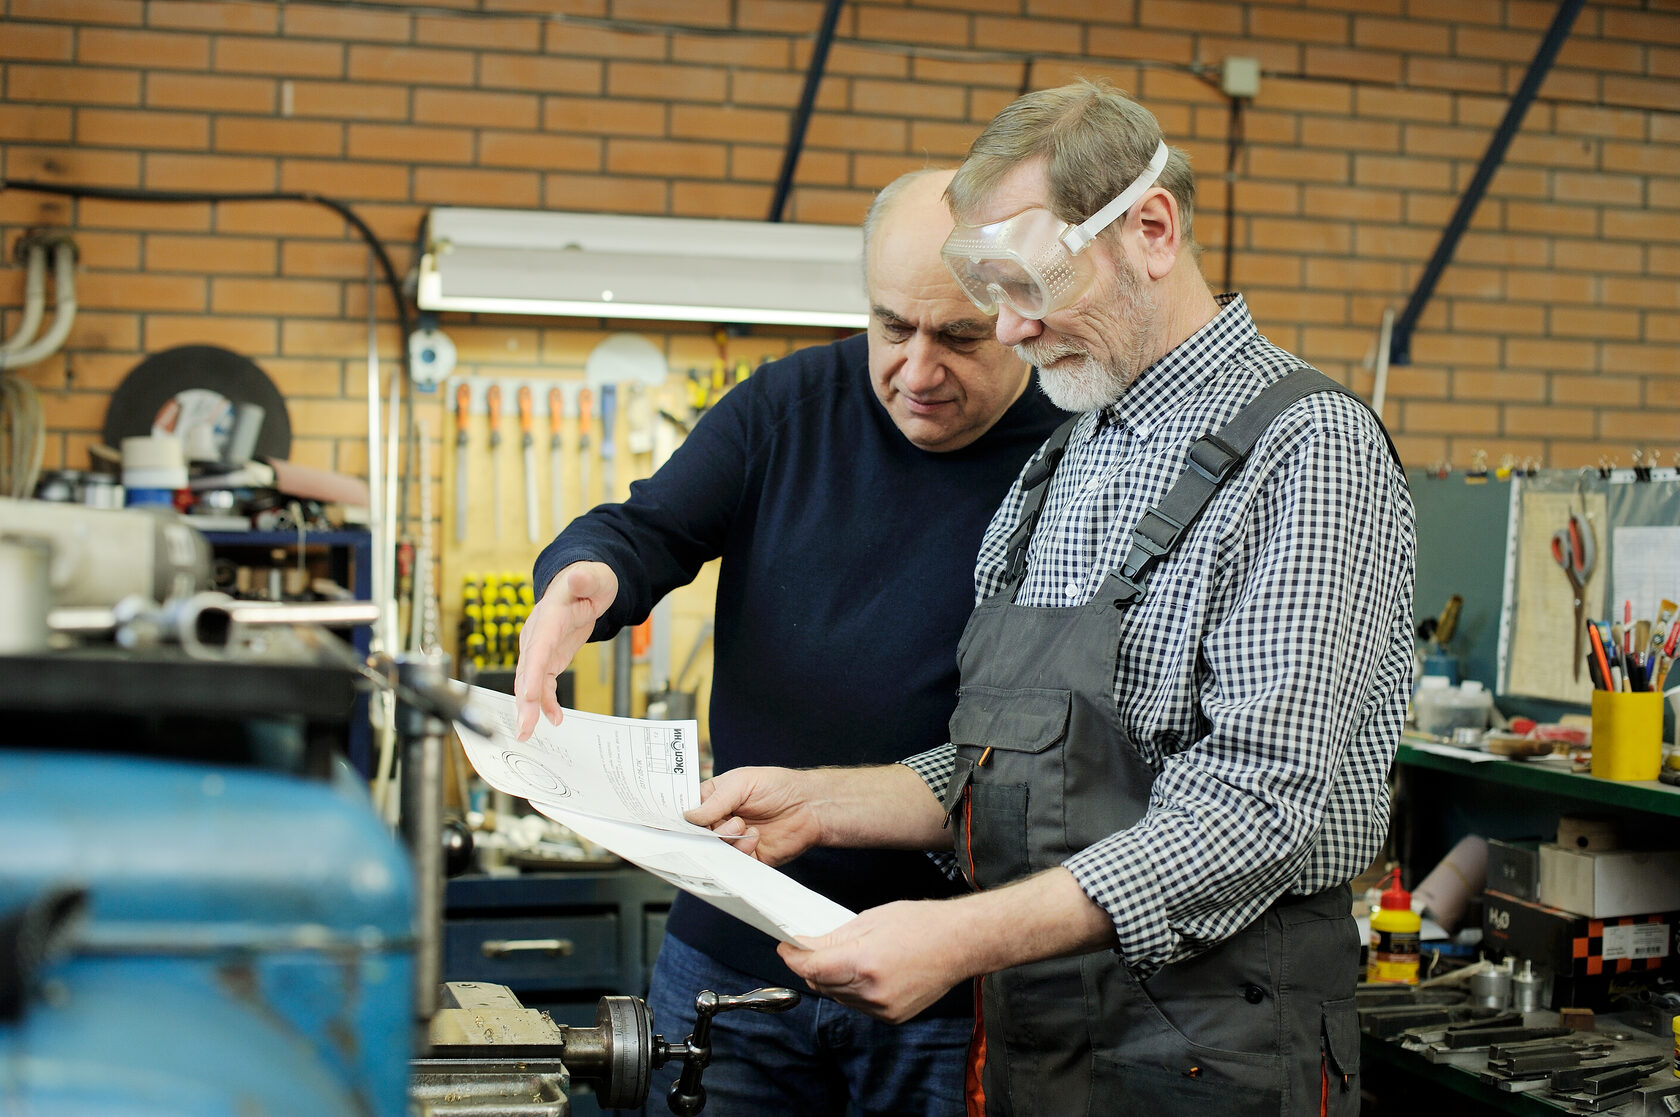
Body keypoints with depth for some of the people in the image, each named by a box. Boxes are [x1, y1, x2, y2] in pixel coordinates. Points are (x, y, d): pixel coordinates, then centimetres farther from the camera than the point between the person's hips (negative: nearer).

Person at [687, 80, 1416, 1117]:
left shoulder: (1308, 448, -14)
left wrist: (966, 935, -28)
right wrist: (818, 805, 1)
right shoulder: (1066, 460, 12)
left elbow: (1261, 802, -23)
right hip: (1025, 1030, 8)